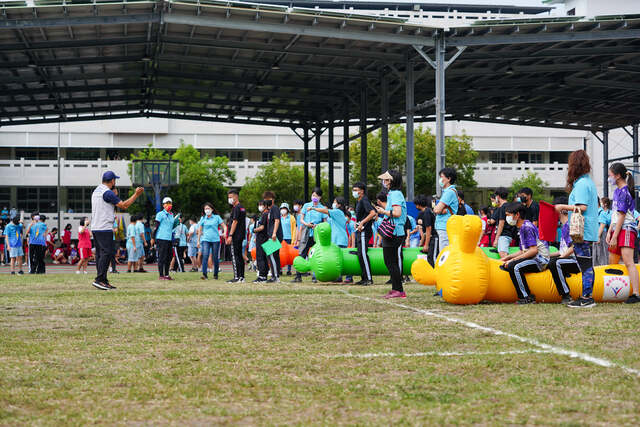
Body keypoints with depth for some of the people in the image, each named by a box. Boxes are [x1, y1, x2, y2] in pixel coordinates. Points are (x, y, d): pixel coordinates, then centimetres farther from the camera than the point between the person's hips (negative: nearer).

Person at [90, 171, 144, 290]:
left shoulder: (96, 191, 16)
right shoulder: (108, 193, -13)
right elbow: (124, 205, -13)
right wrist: (136, 194, -8)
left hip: (95, 228, 10)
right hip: (105, 228, -10)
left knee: (100, 253, 9)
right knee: (107, 253, -10)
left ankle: (103, 281, 10)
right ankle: (99, 279, -17)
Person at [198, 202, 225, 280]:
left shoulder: (217, 217, 5)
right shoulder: (203, 218, 10)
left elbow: (224, 226, 5)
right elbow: (200, 230, 17)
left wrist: (224, 233, -14)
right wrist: (198, 240, 15)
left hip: (215, 239, 0)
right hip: (205, 239, 0)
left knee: (215, 257, 3)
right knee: (205, 255, -16)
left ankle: (215, 274, 17)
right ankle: (204, 274, -22)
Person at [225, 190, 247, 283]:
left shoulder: (236, 208, -12)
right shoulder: (242, 208, 17)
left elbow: (235, 222, -17)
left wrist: (230, 235, -19)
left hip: (236, 236, -10)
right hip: (241, 236, 10)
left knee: (234, 256, -9)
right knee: (240, 256, 11)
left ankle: (237, 277, -12)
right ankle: (241, 277, 11)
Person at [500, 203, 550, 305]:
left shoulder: (527, 227, -13)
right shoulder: (521, 228, 17)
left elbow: (533, 250, -22)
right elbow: (523, 251, 22)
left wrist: (513, 259, -19)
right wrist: (507, 258, 10)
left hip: (540, 259, -10)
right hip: (532, 258, 10)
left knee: (514, 267, -30)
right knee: (505, 265, 5)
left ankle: (527, 297, -23)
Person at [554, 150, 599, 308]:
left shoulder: (581, 184, -15)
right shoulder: (589, 181, 16)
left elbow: (582, 207, -23)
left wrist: (563, 207, -11)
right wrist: (568, 209, 21)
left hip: (582, 232, -10)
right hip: (589, 231, 10)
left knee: (585, 265, -7)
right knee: (587, 265, 12)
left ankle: (586, 298, -6)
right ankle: (588, 296, 17)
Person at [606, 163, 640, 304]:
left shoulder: (624, 192, -12)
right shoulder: (617, 191, 17)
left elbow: (622, 216, -16)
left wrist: (615, 237, -18)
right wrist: (609, 232, 14)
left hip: (626, 230, -10)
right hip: (617, 230, 10)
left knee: (628, 262, -20)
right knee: (612, 263, 15)